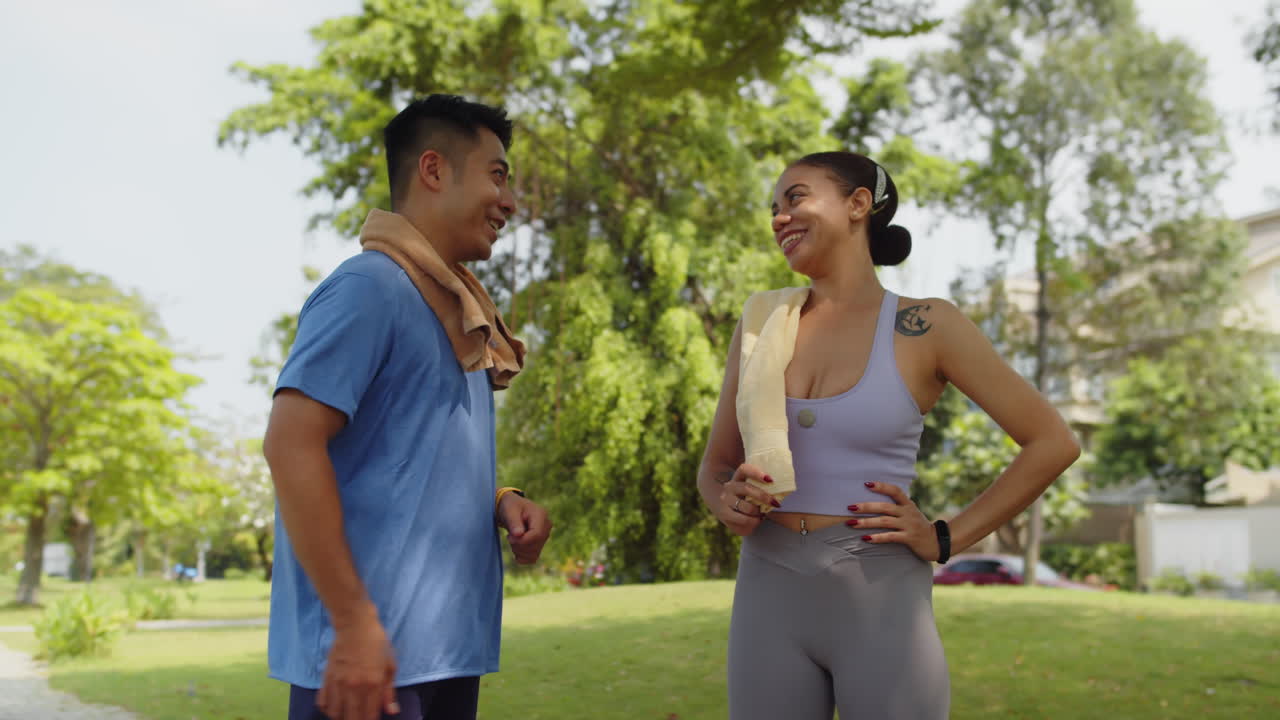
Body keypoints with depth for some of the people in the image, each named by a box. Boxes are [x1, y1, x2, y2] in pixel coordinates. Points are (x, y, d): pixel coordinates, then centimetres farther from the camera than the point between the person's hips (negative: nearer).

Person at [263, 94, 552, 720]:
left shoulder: (454, 306, 14)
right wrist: (354, 623, -22)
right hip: (374, 649, -9)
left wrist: (500, 501, 3)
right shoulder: (370, 286, -11)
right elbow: (291, 445, -19)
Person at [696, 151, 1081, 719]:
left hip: (881, 600, -3)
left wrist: (947, 538, -4)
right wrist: (728, 502, -8)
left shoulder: (924, 328, -4)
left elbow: (1052, 443, 0)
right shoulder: (761, 325, 7)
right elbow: (714, 466, 14)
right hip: (769, 594, 3)